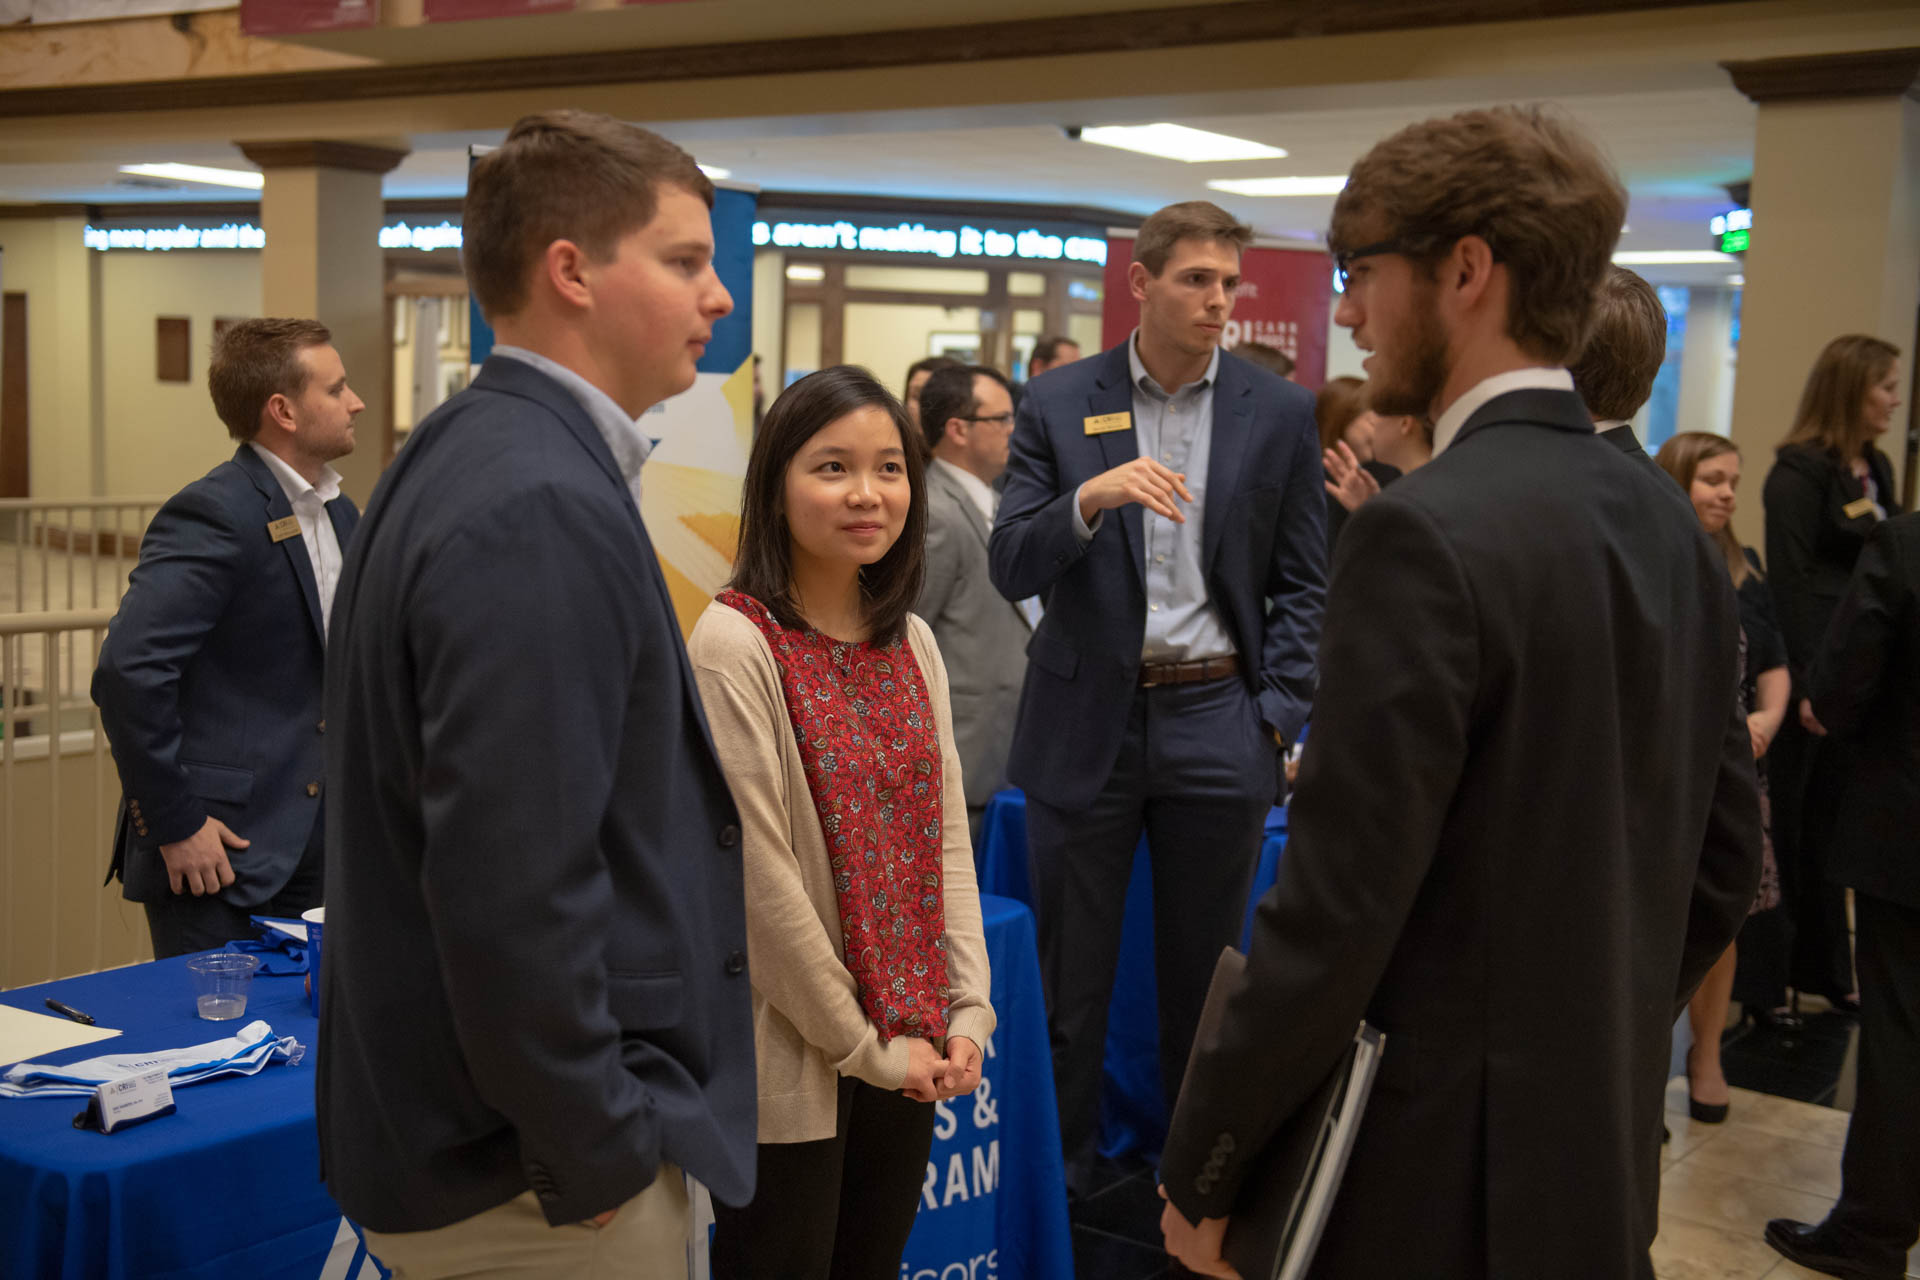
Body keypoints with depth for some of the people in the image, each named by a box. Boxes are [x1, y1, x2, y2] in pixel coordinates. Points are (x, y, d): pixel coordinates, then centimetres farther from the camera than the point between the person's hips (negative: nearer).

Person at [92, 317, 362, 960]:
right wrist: (175, 824, -20)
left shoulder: (340, 514, 12)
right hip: (217, 854, -8)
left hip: (309, 844, 8)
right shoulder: (216, 515, -17)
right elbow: (127, 671, -25)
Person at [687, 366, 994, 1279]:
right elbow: (759, 876, -16)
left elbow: (945, 837, 8)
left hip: (910, 1052, 6)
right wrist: (867, 1045, -12)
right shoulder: (735, 642, -14)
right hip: (793, 1062, -6)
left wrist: (966, 1014, -1)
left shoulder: (912, 642, 7)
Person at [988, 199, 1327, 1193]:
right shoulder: (1059, 404, 1)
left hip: (1217, 720, 1)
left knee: (1202, 970, 11)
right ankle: (1060, 1174, 22)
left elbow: (1301, 585, 6)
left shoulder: (1280, 414, 3)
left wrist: (1278, 720, -2)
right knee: (1070, 970, 7)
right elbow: (1011, 568, -4)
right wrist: (1089, 498, -22)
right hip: (1088, 718, 0)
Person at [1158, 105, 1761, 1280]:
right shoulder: (1673, 534, 4)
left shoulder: (1429, 534, -21)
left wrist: (1202, 1173, -11)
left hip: (1427, 1182, -8)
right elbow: (1725, 861, 11)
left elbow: (1336, 911, -22)